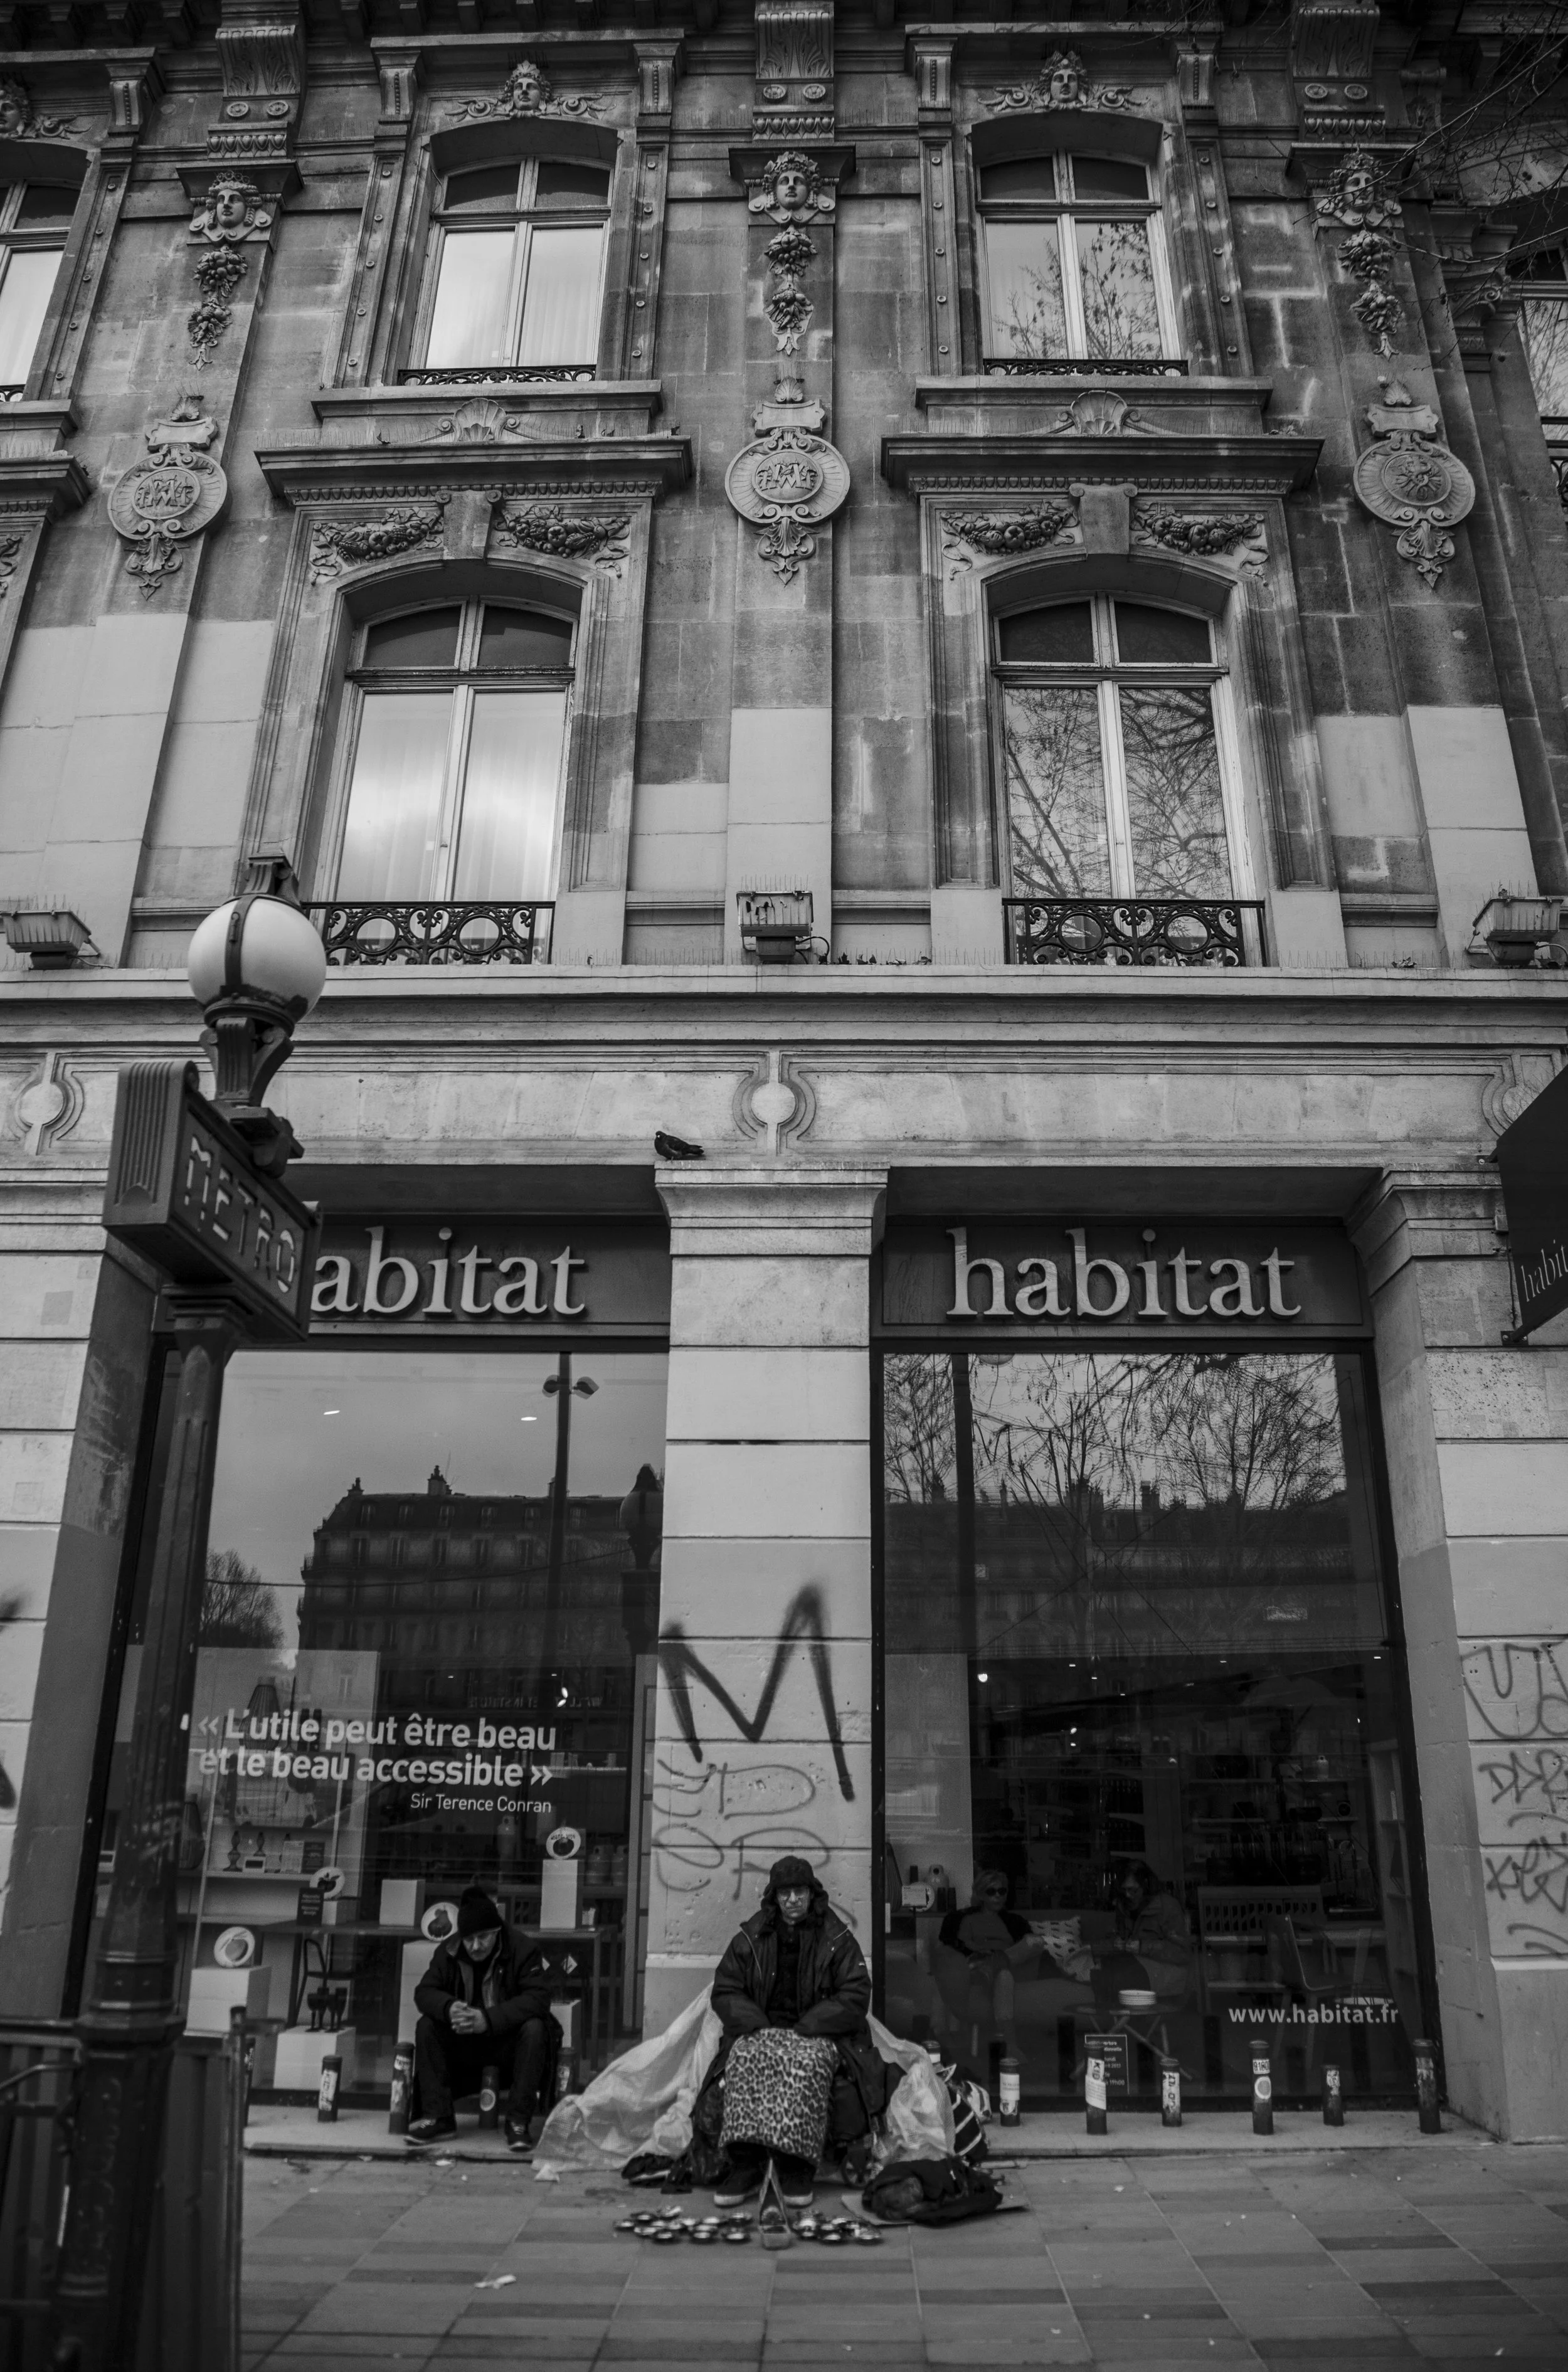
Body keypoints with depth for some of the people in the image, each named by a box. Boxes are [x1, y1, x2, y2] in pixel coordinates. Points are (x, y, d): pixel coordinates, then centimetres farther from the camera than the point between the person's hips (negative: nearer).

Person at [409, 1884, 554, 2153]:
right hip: (462, 2045, 3)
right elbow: (424, 1992, -8)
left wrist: (488, 2018, -39)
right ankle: (439, 2118, -14)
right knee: (426, 2026, -19)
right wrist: (449, 2008, -32)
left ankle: (518, 2123, -24)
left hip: (507, 2042, -3)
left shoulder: (522, 1951, -16)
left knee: (534, 2028, -32)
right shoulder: (447, 1952, -4)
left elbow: (538, 1998, -27)